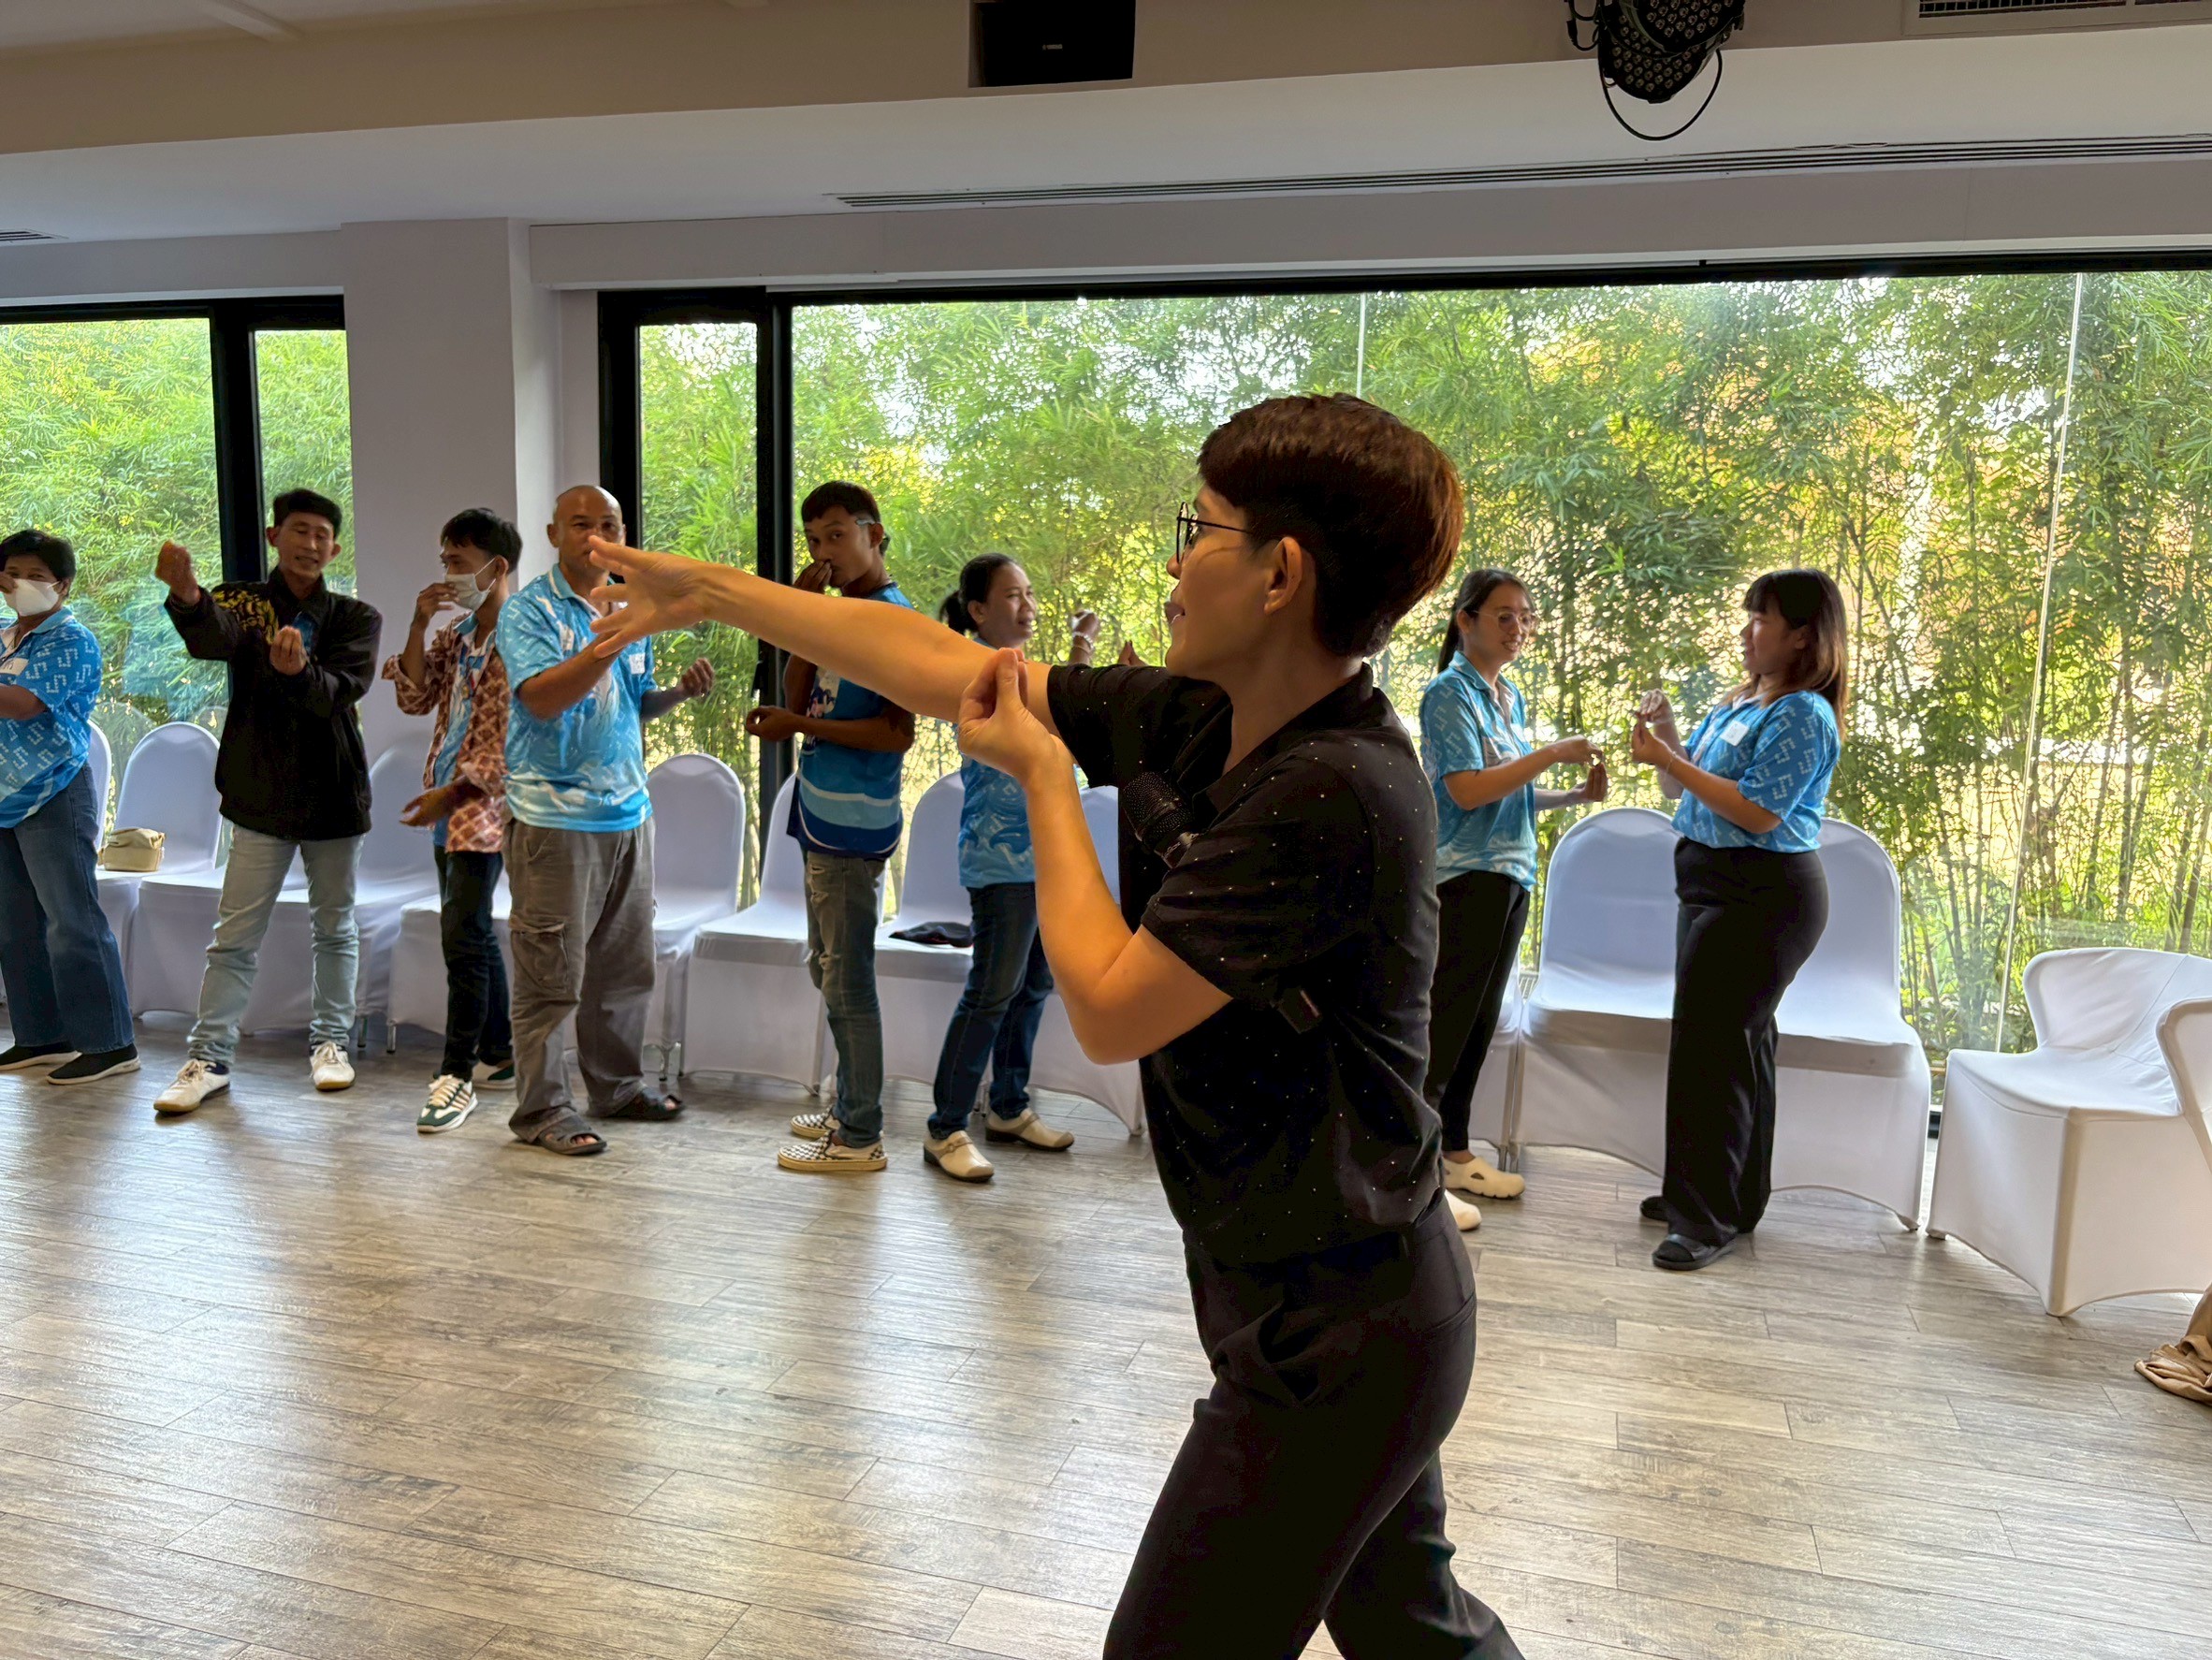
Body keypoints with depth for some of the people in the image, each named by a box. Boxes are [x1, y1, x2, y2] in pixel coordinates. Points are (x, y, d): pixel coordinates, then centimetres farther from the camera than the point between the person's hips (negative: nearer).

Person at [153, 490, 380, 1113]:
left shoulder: (355, 618, 3)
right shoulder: (242, 600, 1)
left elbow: (342, 691, -14)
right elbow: (213, 639, -23)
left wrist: (299, 672, -37)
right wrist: (187, 596, -46)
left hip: (335, 793, 1)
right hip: (261, 793, -1)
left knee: (335, 927, 11)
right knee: (235, 934, 1)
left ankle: (330, 1041, 25)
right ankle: (209, 1056, 10)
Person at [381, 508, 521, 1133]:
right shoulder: (456, 631, 14)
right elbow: (416, 700, 9)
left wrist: (452, 792, -19)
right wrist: (419, 625, -1)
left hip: (484, 802, -9)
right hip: (449, 802, 9)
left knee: (462, 934, -10)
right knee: (473, 933, 13)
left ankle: (459, 1072, -2)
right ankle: (499, 1054, 24)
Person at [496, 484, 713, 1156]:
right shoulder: (529, 610, -6)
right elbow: (543, 698, -21)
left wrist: (679, 691, 2)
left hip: (627, 812, 7)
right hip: (554, 816, -7)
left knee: (625, 966, 15)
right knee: (552, 974, -2)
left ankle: (617, 1084, 29)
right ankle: (541, 1108, 9)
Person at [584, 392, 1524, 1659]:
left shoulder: (1333, 792, -27)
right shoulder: (1191, 722, -3)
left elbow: (1110, 1007, -22)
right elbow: (945, 666, 4)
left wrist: (1042, 774, -10)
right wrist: (710, 590, 10)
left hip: (1331, 1333, -8)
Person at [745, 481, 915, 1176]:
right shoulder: (841, 613, 14)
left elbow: (898, 733, -19)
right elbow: (799, 695, 10)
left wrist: (801, 726, -17)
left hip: (853, 824, -10)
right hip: (827, 818, 10)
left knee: (847, 981, -3)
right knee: (829, 969, 17)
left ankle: (860, 1138, 7)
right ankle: (848, 1111, 30)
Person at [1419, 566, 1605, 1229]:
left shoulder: (1512, 696, 14)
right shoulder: (1450, 692, -11)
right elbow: (1467, 790, -21)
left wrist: (1576, 795, 6)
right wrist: (1553, 754, -18)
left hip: (1509, 875, 9)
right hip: (1464, 878, -9)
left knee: (1478, 1024, 15)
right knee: (1443, 1024, -5)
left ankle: (1453, 1153, 27)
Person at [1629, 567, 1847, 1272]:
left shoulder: (1803, 715, -15)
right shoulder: (1736, 704, 12)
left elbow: (1760, 813, -23)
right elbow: (1683, 789, 16)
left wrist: (1669, 759, -20)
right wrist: (1664, 734, -1)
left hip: (1764, 897, -9)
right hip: (1716, 888, 9)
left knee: (1710, 1044, -9)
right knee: (1736, 1042, 16)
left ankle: (1708, 1220, -1)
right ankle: (1731, 1195, 29)